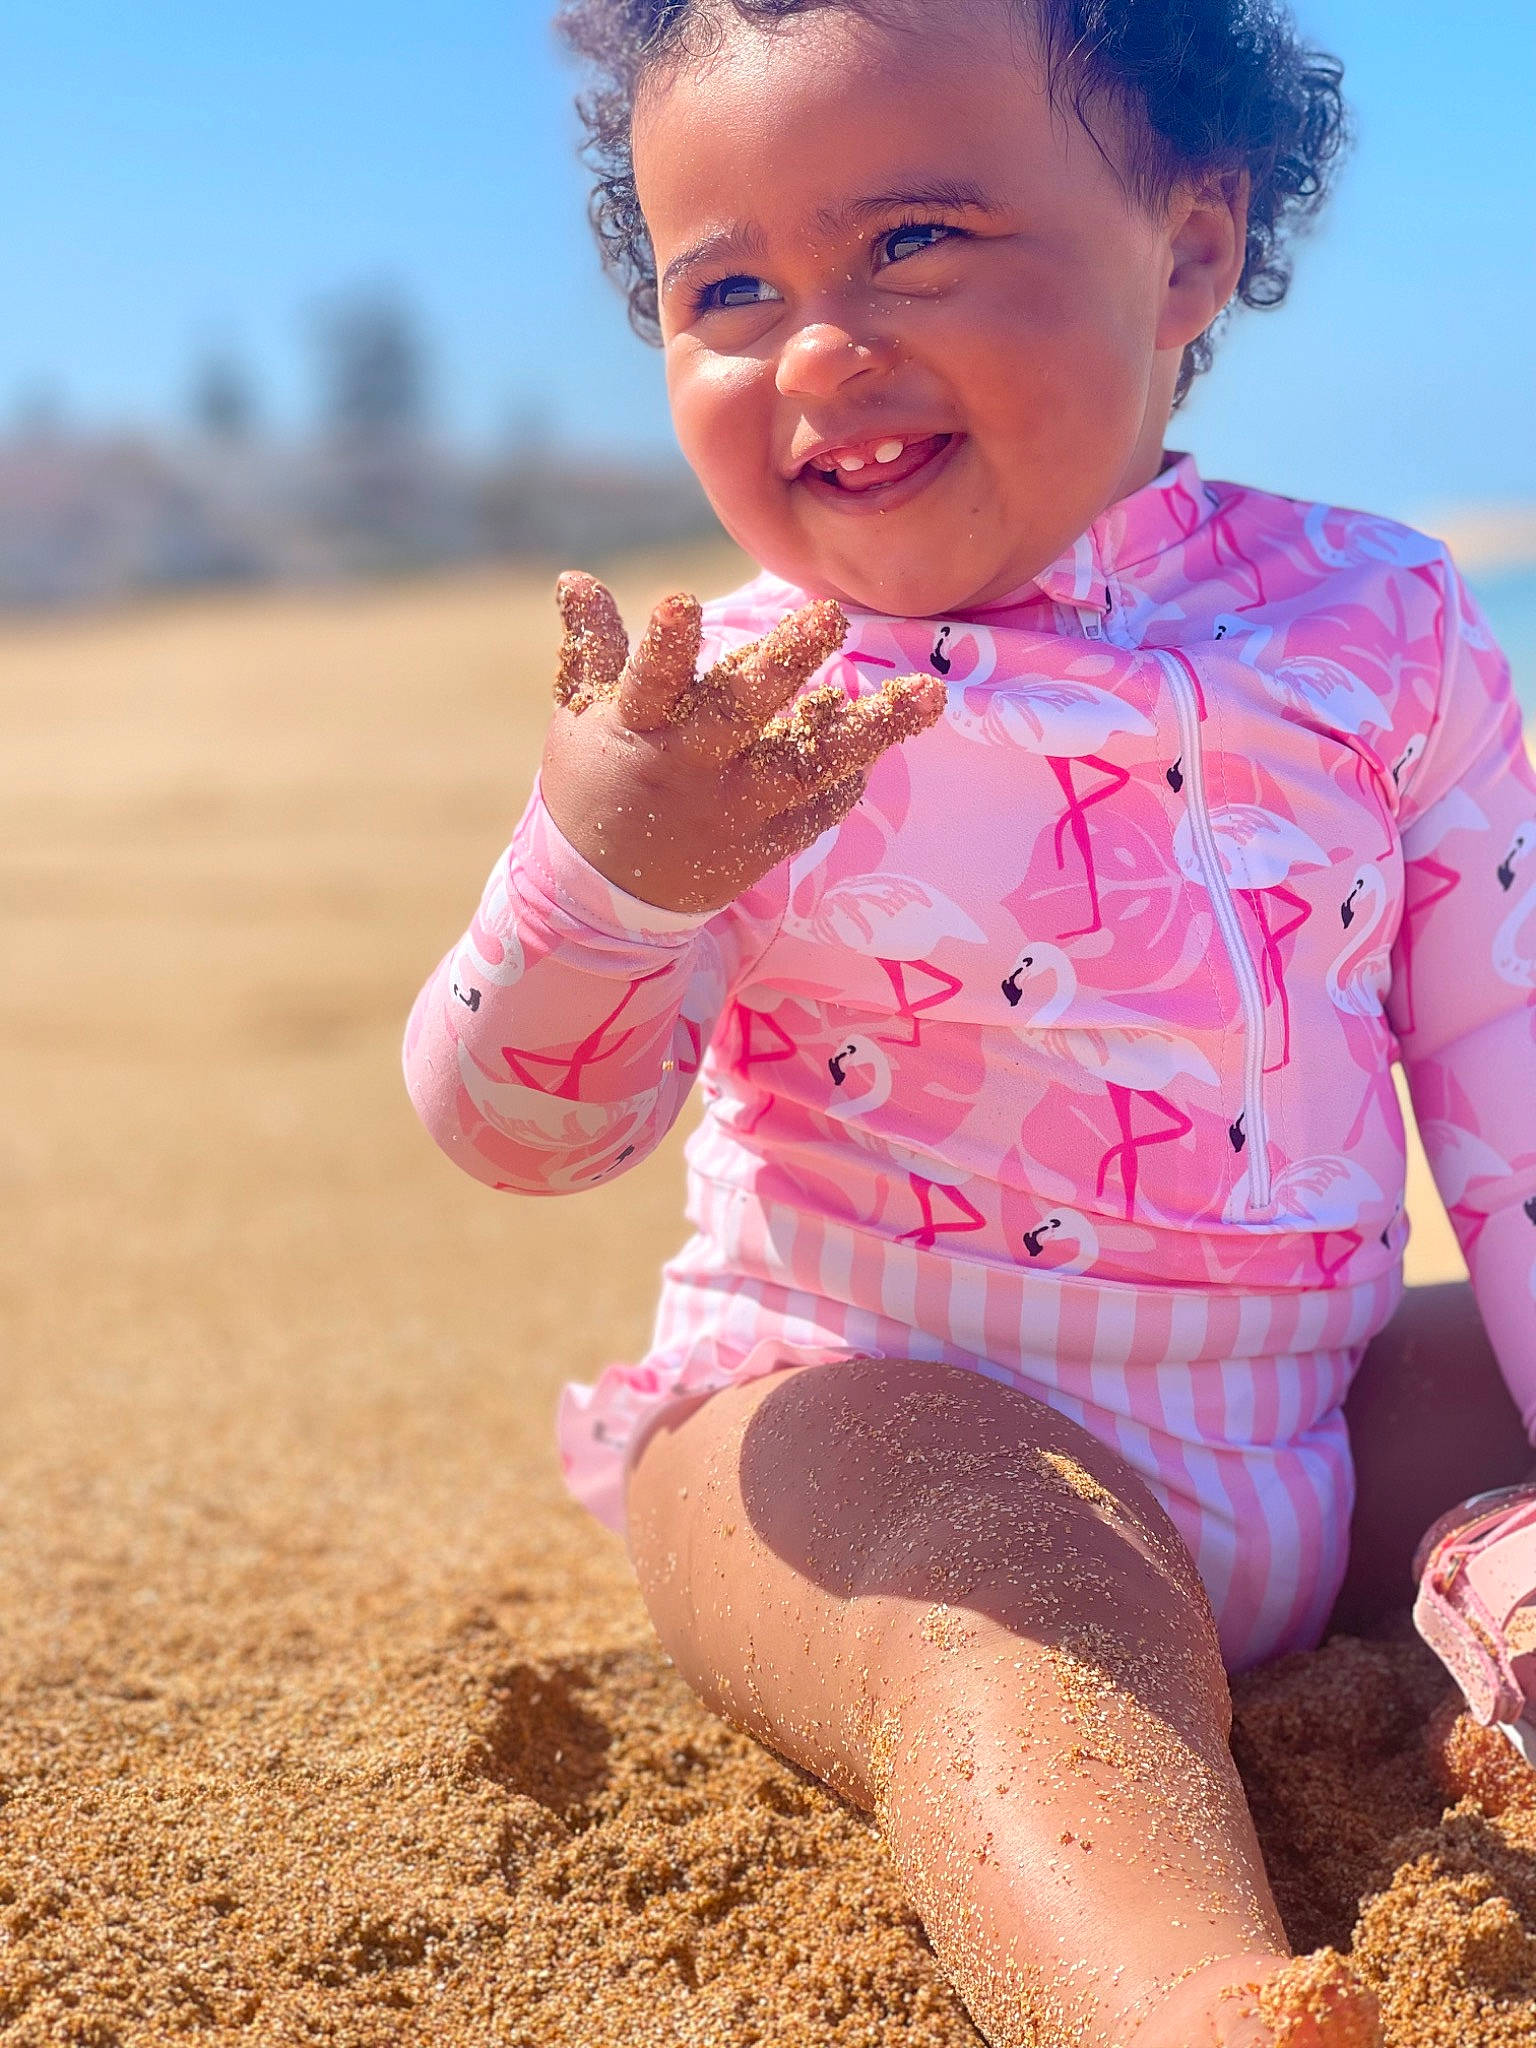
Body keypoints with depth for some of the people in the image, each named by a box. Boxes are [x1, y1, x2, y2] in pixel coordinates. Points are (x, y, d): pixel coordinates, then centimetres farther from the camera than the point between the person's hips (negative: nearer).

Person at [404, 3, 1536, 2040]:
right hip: (866, 1419, -4)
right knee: (1003, 1595, -34)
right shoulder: (733, 715, -6)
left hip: (1322, 1428, 5)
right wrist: (602, 871, -32)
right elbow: (517, 1128, -11)